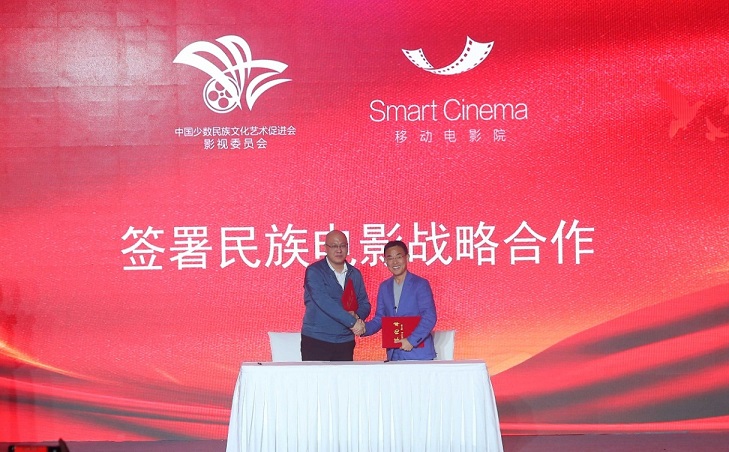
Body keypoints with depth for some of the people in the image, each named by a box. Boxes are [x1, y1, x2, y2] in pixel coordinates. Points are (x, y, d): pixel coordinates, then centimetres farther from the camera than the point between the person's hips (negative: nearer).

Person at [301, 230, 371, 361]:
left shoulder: (355, 274, 13)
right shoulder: (314, 271, -5)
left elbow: (365, 304, 15)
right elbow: (324, 302, -18)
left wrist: (357, 316, -9)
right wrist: (352, 322, -21)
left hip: (345, 343, 4)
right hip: (316, 341, -4)